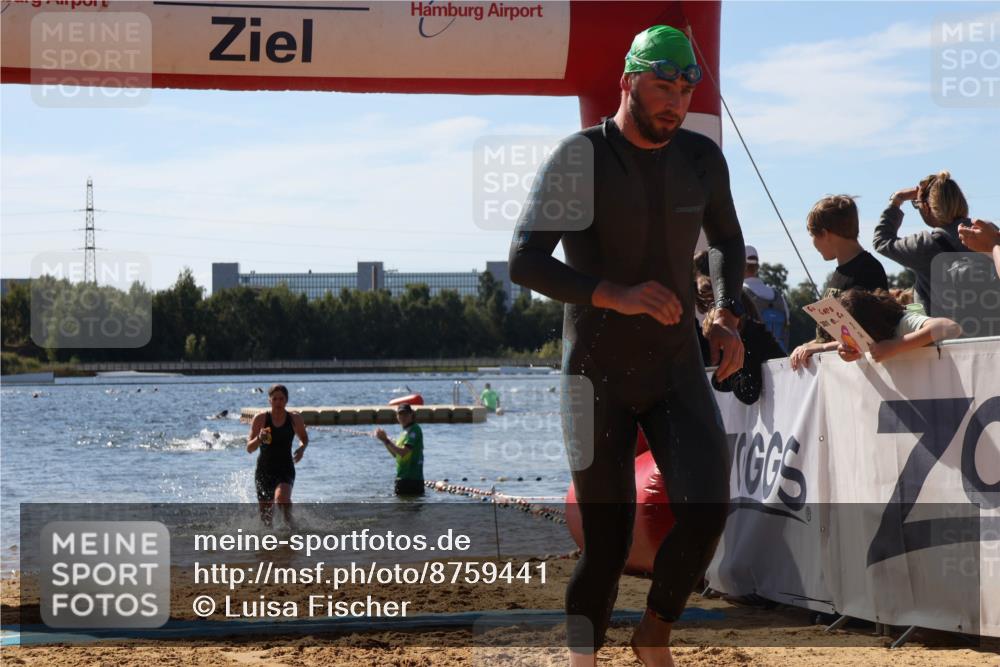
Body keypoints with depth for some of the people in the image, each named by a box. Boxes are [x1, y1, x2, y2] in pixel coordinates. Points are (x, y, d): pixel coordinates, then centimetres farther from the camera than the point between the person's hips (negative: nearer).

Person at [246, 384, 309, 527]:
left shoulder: (295, 419, -2)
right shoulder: (261, 419, -6)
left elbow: (304, 438, 18)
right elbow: (249, 448, -6)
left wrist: (302, 448, -5)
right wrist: (259, 439, -27)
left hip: (285, 468, -1)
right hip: (264, 470, 1)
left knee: (282, 497, -32)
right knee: (265, 516, 5)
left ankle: (289, 524, -5)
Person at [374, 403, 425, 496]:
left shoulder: (414, 430, -12)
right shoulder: (405, 431, 18)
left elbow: (403, 452, -22)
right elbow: (395, 454, 20)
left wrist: (386, 440, -18)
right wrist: (384, 440, 9)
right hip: (403, 477, 10)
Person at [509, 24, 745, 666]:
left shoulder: (702, 158, 3)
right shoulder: (579, 158, -11)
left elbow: (726, 239, 22)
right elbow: (525, 260, -19)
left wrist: (727, 315, 4)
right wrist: (614, 295, -32)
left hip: (677, 367, 3)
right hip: (598, 375, -3)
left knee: (707, 509, -16)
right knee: (607, 542, -3)